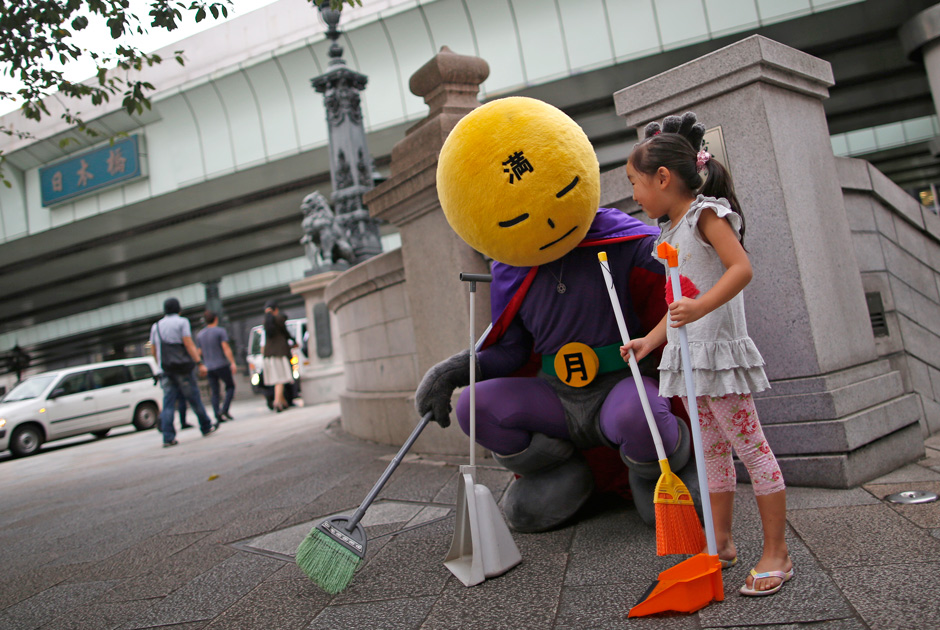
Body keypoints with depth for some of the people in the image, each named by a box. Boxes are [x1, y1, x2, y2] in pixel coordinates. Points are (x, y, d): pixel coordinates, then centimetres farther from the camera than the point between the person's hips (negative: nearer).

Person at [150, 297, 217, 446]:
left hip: (165, 371, 4)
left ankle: (168, 437, -5)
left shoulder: (155, 326, 13)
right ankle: (206, 427, 18)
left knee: (168, 404, 2)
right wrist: (199, 363, -11)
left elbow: (153, 351, 16)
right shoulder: (181, 322, -3)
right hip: (183, 368, -4)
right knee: (194, 399, 6)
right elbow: (189, 345, -11)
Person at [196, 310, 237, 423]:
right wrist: (233, 363, -17)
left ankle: (218, 416, 0)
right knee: (230, 386, 9)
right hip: (221, 365, -5)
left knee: (214, 392, 7)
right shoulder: (220, 331, -6)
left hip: (209, 367, 5)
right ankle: (224, 409, -8)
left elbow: (200, 352, 13)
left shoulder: (199, 335, 11)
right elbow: (226, 348, -15)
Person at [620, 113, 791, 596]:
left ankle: (776, 554, 9)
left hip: (718, 350, -9)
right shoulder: (672, 231, 16)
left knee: (750, 447, -1)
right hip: (687, 355, 9)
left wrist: (700, 307, -34)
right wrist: (651, 340, 15)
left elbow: (742, 268, -22)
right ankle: (721, 544, 25)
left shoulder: (706, 213, -9)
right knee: (712, 452, 14)